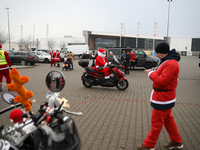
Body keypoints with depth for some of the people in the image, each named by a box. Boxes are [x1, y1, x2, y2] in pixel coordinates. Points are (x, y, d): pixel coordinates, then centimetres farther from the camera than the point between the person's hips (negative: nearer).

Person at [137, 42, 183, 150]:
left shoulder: (171, 64, -24)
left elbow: (161, 81, -28)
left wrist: (151, 73, -15)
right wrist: (153, 72, -1)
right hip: (165, 97, 11)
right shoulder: (167, 61, 10)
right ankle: (176, 141, 37)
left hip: (163, 98, -11)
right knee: (168, 119, 22)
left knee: (156, 122, 2)